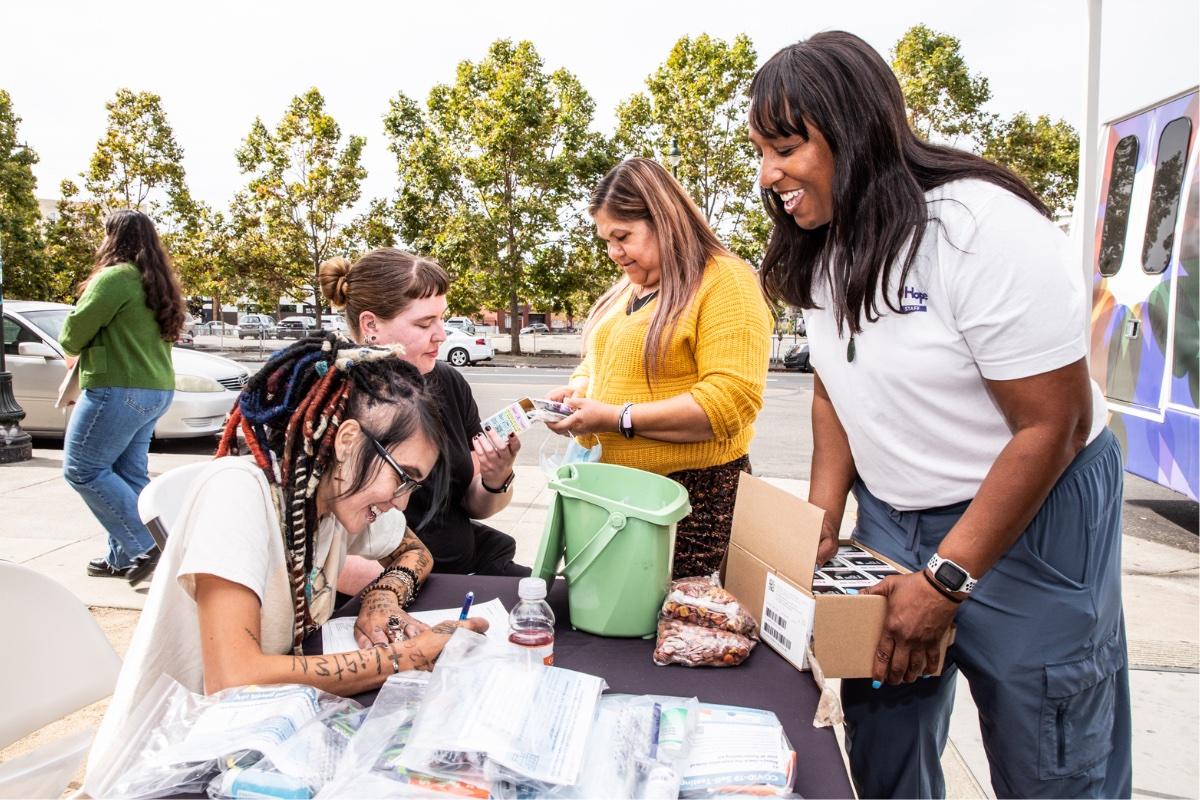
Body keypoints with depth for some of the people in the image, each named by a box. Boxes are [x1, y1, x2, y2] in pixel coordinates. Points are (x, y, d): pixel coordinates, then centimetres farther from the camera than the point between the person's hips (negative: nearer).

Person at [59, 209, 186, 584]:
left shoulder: (115, 276, -13)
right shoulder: (158, 283, 16)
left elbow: (74, 333, -9)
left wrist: (73, 346, 13)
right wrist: (86, 350, 18)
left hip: (118, 389, -9)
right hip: (155, 390, 9)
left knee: (83, 469, -3)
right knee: (129, 473, 11)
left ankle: (145, 544, -9)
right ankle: (124, 557, 13)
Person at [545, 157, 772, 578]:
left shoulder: (725, 281, -12)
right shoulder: (626, 289, 14)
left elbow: (731, 400, -22)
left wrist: (619, 418, -21)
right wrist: (578, 389, 2)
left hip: (693, 494, -7)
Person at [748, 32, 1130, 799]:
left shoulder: (984, 230, -23)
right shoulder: (827, 251, 1)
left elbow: (1053, 426, -21)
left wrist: (946, 582, -19)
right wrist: (820, 523, -1)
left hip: (1029, 519, -6)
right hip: (891, 519, 7)